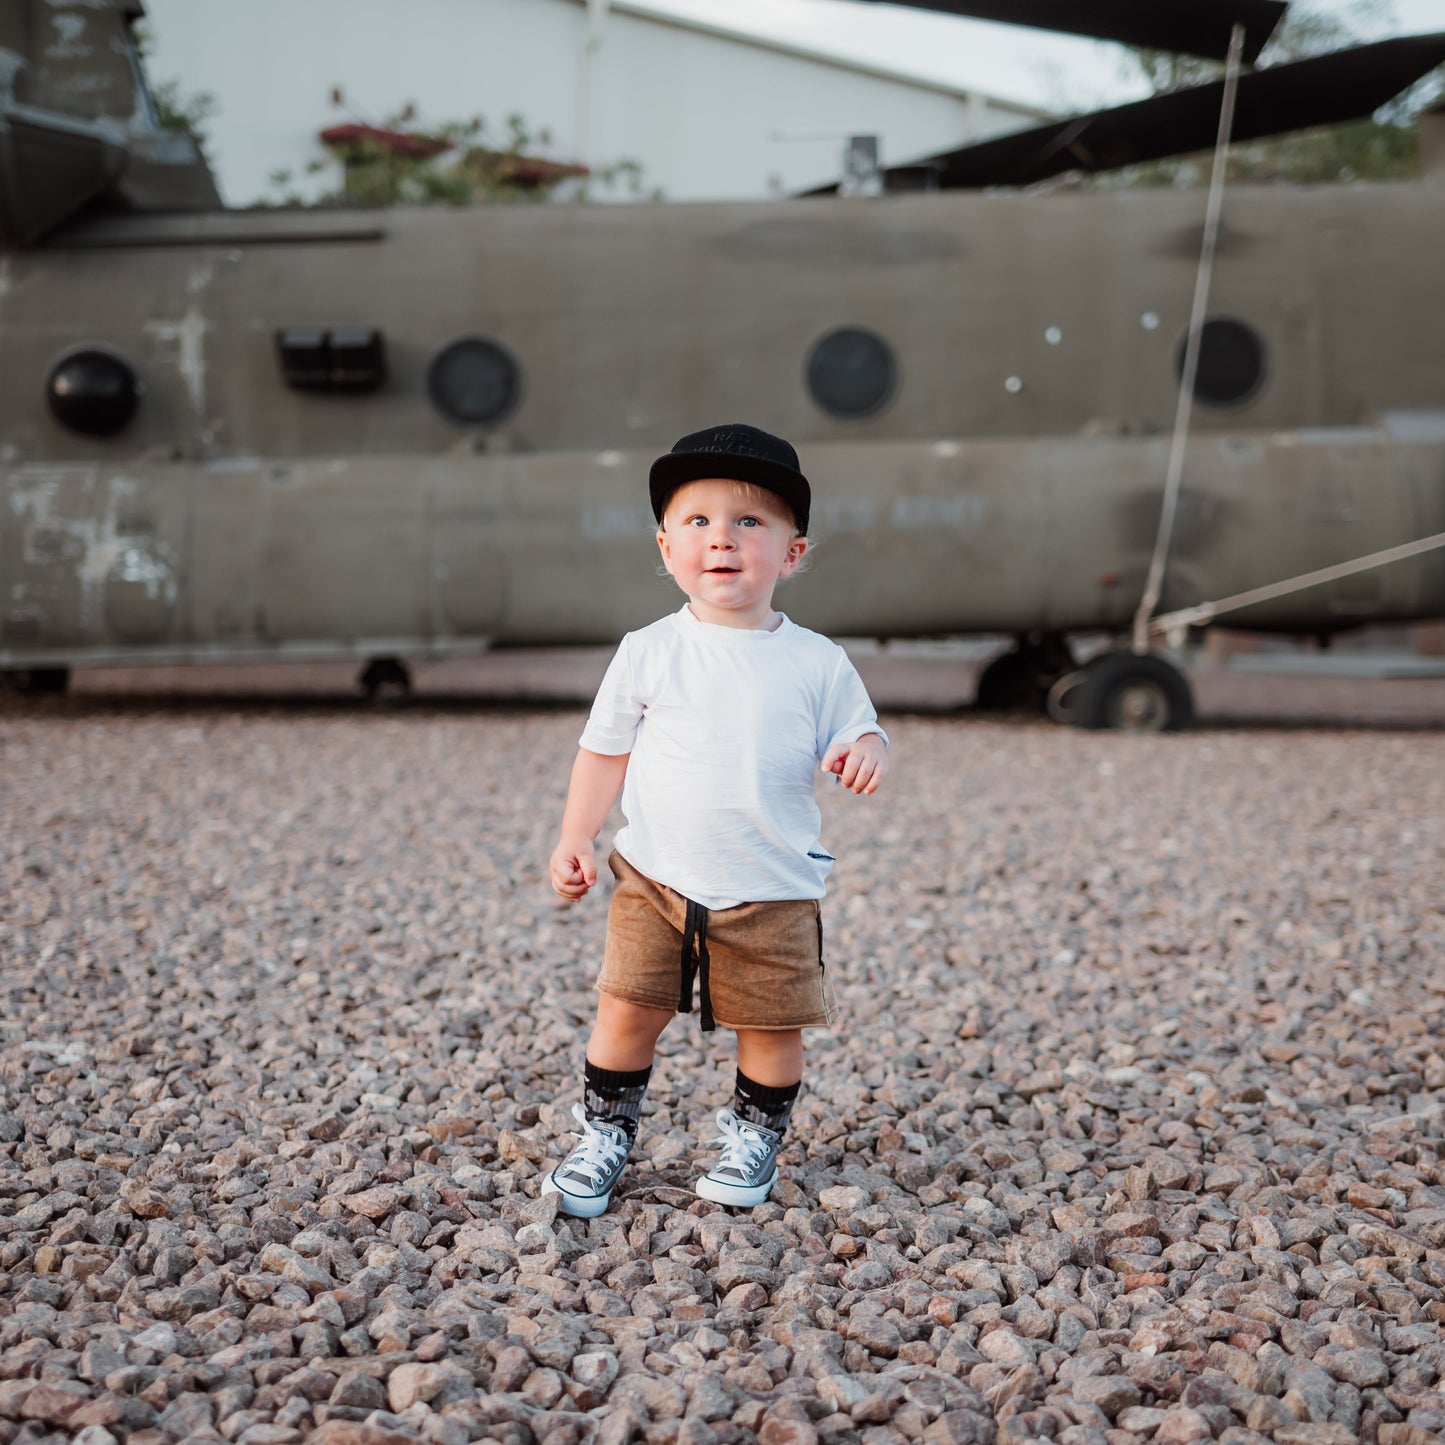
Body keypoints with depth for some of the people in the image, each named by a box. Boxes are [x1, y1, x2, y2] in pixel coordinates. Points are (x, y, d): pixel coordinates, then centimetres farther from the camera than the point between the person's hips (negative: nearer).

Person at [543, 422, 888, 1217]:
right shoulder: (648, 652, 0)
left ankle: (753, 1134, 32)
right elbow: (604, 750, 6)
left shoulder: (817, 662, -1)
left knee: (772, 1026, 6)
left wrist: (867, 751, -18)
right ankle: (605, 1133, 23)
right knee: (627, 1009, -1)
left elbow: (856, 733, 5)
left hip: (773, 892, 0)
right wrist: (575, 838, -2)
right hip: (655, 881, 0)